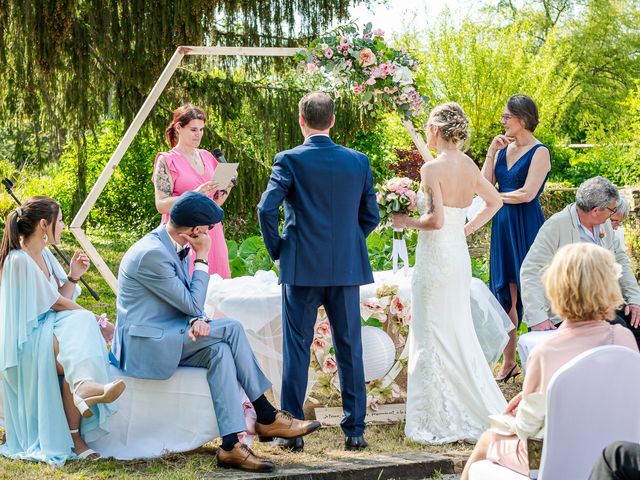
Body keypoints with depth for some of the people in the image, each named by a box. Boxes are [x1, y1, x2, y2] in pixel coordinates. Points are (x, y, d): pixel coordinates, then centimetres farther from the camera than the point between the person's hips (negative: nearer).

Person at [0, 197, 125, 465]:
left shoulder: (44, 256, 14)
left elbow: (61, 300, 12)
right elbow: (55, 303, -11)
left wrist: (73, 276, -3)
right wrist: (93, 321, -2)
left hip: (49, 331, 8)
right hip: (26, 340, -8)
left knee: (81, 326, -24)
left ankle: (84, 386, -48)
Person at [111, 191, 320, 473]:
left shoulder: (174, 247, 11)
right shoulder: (151, 253, -20)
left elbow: (188, 302, 14)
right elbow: (192, 304, -15)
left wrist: (198, 319, -10)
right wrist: (202, 258, -9)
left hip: (164, 339, 9)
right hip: (142, 346, -9)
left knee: (219, 351, -17)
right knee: (231, 329, -19)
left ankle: (231, 446, -21)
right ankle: (266, 416, -11)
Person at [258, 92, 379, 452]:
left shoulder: (290, 160, -7)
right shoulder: (358, 161, 3)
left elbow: (267, 209, -13)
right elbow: (371, 216, 8)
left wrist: (277, 250, 1)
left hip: (301, 269, -2)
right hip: (347, 269, 3)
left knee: (297, 350, 4)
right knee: (350, 348, 8)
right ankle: (355, 431, 10)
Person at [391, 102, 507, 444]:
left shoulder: (433, 168, -16)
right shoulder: (470, 166, 7)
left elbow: (436, 220, -23)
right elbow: (495, 201, 21)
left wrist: (405, 221, -7)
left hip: (435, 259, -8)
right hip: (460, 258, 8)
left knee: (432, 338, 0)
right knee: (459, 335, 15)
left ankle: (440, 421, 4)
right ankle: (477, 413, 19)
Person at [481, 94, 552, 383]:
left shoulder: (539, 152, -9)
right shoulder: (504, 148, 11)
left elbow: (527, 193, -18)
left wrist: (497, 196, -4)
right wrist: (491, 152, -2)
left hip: (526, 226, -7)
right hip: (502, 226, 7)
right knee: (505, 293, 8)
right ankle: (508, 361, 15)